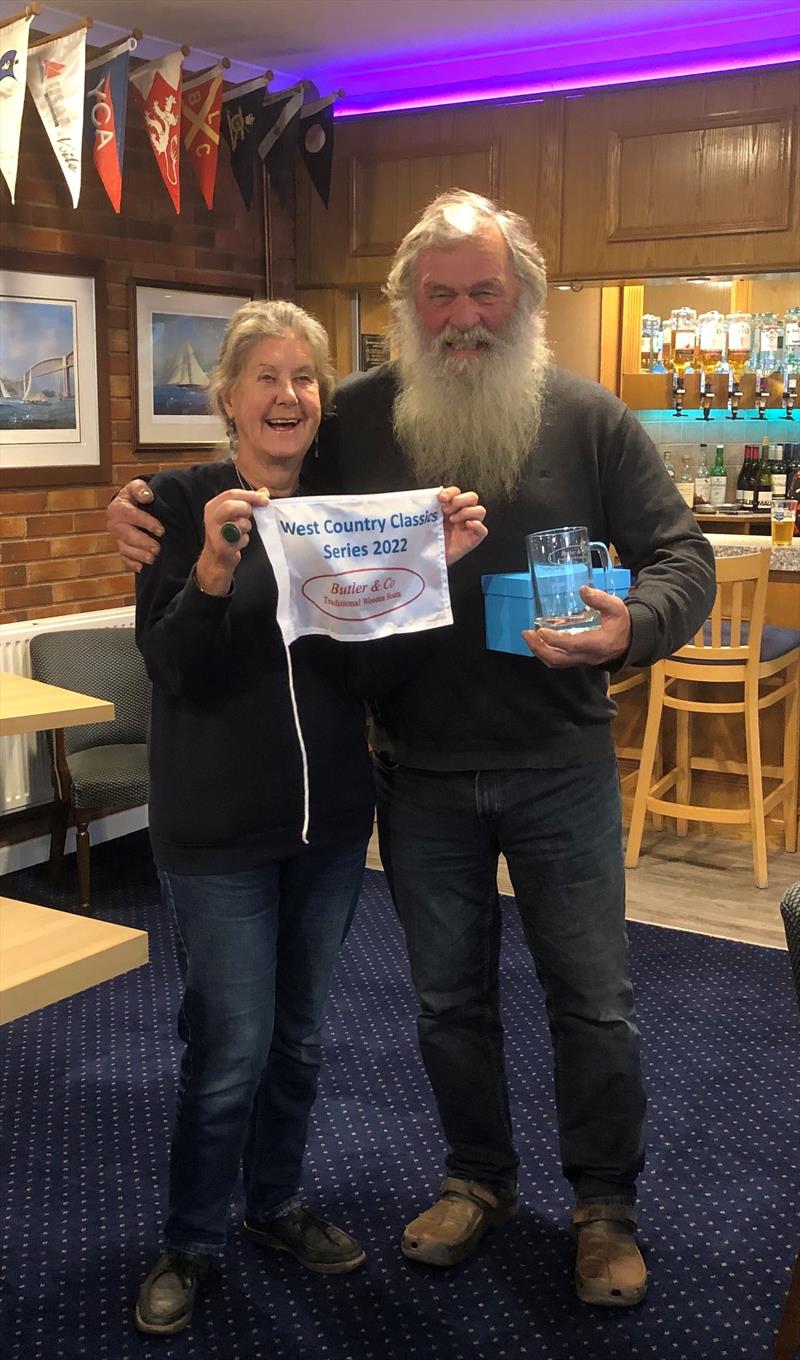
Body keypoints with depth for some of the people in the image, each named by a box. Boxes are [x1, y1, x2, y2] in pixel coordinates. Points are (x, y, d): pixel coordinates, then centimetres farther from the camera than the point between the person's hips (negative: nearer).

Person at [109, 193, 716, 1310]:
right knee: (449, 995, 17)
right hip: (419, 773, 2)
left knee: (594, 997, 10)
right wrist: (151, 512, -10)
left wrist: (632, 627, -26)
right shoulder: (356, 416, -1)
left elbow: (682, 555, -4)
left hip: (560, 766, -1)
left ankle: (606, 1204, 32)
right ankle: (480, 1178, 41)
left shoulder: (587, 418, -5)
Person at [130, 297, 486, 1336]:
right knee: (232, 1048, 2)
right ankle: (191, 1243, 25)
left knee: (300, 1033, 17)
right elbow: (174, 668, -16)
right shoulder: (182, 501, -8)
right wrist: (214, 568, -33)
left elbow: (371, 671, -5)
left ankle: (276, 1203, 39)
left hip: (329, 817, 5)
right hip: (218, 826, -4)